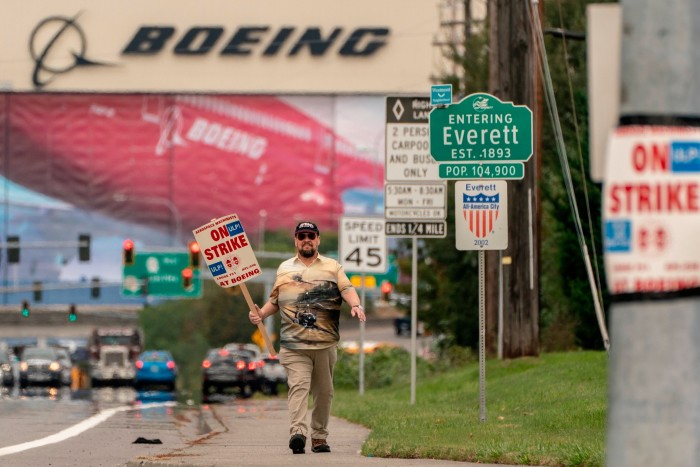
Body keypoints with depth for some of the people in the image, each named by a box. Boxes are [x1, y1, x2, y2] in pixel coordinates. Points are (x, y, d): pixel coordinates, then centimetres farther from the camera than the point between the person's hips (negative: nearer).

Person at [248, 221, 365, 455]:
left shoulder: (332, 267, 12)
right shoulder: (284, 269, 17)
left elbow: (347, 289, -1)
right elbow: (275, 301, 23)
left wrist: (356, 305, -22)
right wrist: (261, 313, 3)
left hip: (325, 343, 1)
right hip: (294, 343, -1)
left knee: (323, 391, 7)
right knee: (298, 385, -17)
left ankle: (319, 437, 17)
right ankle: (298, 433, -31)